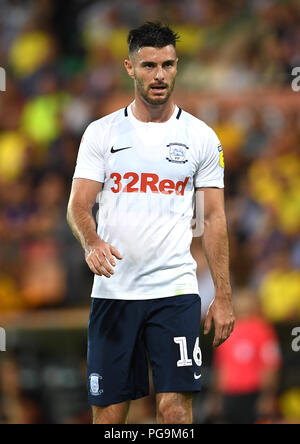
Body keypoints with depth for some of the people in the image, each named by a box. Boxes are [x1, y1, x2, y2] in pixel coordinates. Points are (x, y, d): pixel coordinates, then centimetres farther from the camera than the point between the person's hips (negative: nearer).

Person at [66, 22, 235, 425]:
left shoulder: (201, 136, 6)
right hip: (112, 292, 1)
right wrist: (91, 242, -23)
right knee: (108, 412, 2)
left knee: (175, 407, -11)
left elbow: (215, 219, 7)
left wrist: (223, 297, 2)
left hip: (175, 290, -1)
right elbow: (78, 205, 0)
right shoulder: (101, 133, 6)